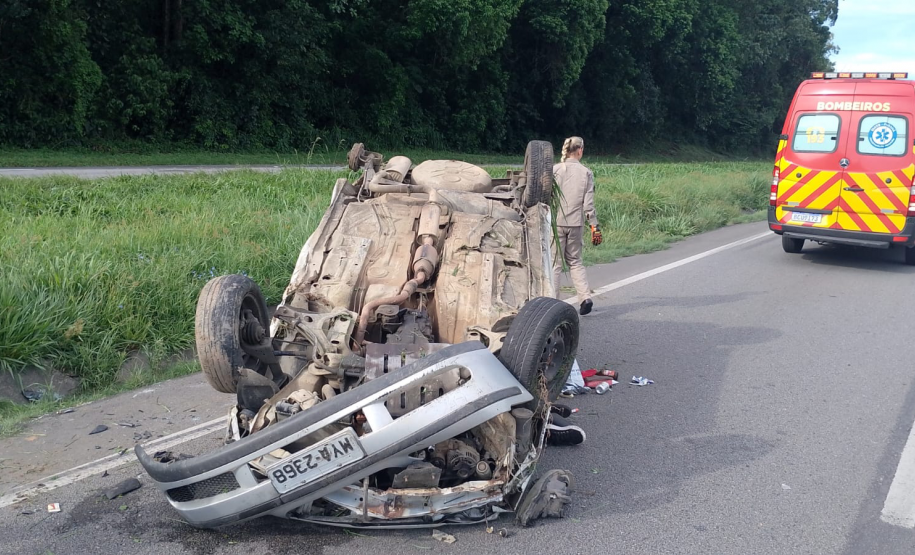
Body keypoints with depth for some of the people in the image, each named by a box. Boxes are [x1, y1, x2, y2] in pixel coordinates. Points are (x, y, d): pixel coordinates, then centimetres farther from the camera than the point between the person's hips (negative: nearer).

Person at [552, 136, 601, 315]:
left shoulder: (555, 170, -5)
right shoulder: (586, 173, 1)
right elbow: (588, 203, 0)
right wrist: (594, 225, 6)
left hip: (556, 222, -2)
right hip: (575, 223, 2)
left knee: (555, 263, 4)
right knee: (575, 261, 17)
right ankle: (585, 297, 5)